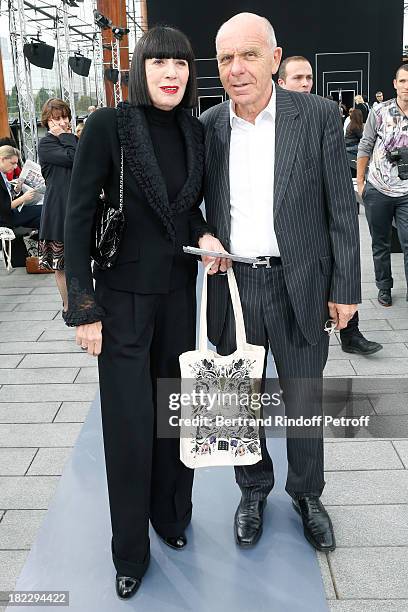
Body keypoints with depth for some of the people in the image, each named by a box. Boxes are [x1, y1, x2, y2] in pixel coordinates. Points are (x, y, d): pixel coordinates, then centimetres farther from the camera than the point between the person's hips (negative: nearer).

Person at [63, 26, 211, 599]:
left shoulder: (194, 130, 4)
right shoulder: (108, 124, -10)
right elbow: (78, 217, -10)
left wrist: (204, 233, -7)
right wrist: (84, 308, -13)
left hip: (179, 291, 5)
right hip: (123, 294, -4)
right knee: (130, 422, 3)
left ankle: (173, 515, 38)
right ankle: (130, 551, 24)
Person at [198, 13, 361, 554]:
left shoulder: (318, 115, -6)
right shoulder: (207, 126, 1)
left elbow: (341, 208, -4)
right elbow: (195, 203, 11)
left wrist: (345, 288, -5)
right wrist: (202, 239, -10)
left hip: (300, 284, -2)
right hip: (232, 283, 2)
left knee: (304, 401, 12)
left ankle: (307, 493, 36)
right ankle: (253, 489, 39)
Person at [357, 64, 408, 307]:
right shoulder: (380, 111, -3)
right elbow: (365, 147, 3)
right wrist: (360, 182, 1)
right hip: (377, 190, 1)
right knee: (380, 244, 14)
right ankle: (384, 287, 30)